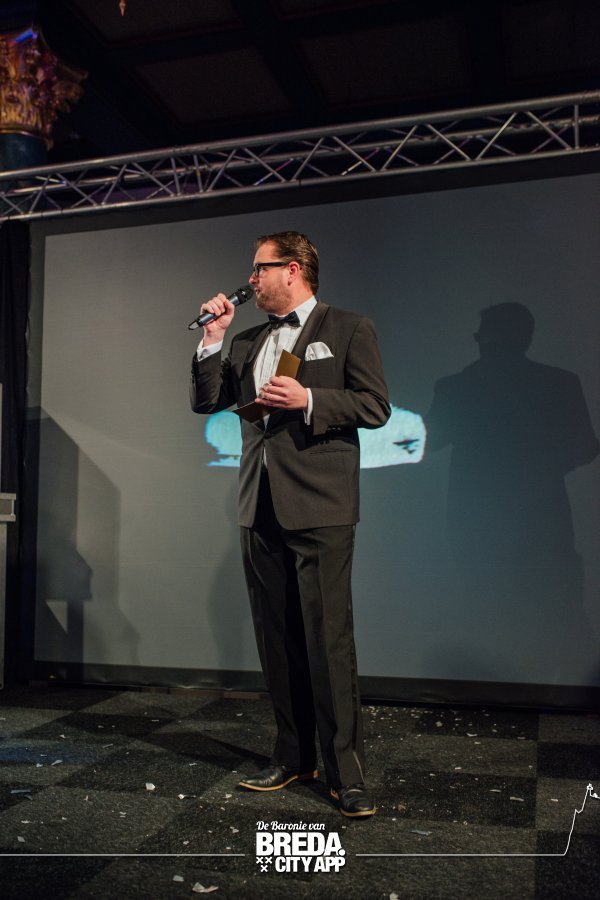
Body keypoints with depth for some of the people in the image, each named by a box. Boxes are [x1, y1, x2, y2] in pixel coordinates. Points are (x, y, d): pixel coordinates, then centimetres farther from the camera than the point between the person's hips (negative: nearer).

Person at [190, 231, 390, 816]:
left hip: (318, 509, -6)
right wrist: (213, 338, 6)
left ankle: (345, 773, 4)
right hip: (260, 510, 6)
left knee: (328, 641, -6)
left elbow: (375, 407, -4)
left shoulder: (348, 329, 3)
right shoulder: (248, 343, 19)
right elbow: (206, 401, 14)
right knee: (277, 642, 10)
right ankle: (292, 757, 22)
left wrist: (308, 400, -16)